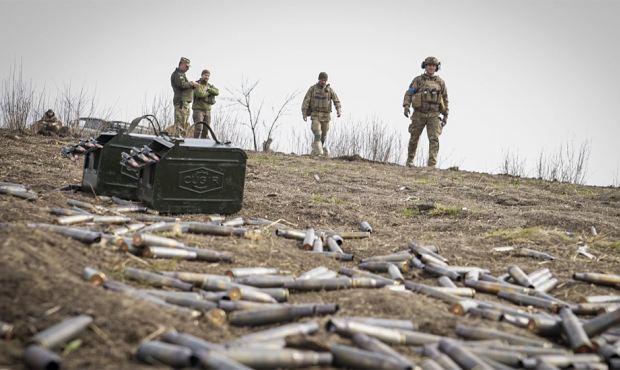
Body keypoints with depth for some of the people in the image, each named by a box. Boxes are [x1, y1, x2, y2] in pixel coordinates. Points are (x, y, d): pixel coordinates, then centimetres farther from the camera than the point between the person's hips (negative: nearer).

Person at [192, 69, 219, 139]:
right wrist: (209, 92, -7)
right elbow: (200, 94, -23)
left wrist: (209, 89, -19)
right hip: (198, 109, -6)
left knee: (206, 130, 1)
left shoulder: (210, 86, 12)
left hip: (207, 110, 6)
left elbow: (217, 92, -5)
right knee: (198, 128, -16)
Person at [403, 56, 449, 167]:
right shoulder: (418, 80, 6)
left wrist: (445, 115, 11)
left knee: (434, 139, -12)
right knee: (414, 138, 7)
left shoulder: (440, 82, 11)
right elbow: (409, 94, 0)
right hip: (419, 114, -1)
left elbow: (445, 99, 16)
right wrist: (406, 106, -16)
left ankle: (432, 164, -16)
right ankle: (410, 160, 25)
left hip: (434, 115, 1)